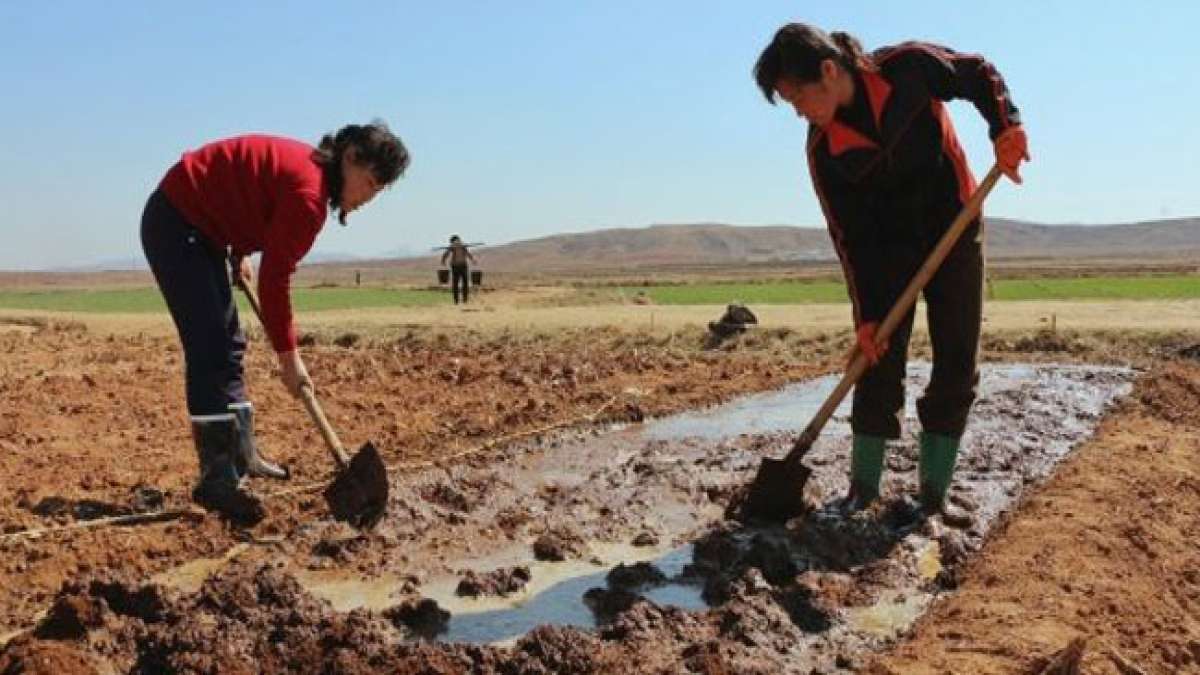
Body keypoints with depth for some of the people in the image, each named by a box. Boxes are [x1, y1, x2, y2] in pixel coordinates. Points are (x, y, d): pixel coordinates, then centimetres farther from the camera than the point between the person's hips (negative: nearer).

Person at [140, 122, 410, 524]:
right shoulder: (308, 192, -24)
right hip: (175, 224, -11)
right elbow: (275, 279, -22)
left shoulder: (308, 166, 4)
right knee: (211, 352, -15)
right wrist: (289, 357, -15)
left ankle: (242, 455, 25)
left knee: (229, 345, 14)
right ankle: (217, 480, -13)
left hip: (199, 226, 11)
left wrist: (239, 255, 11)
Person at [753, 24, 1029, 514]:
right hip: (889, 246, 1)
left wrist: (1005, 126, -25)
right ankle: (863, 486, 6)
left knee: (956, 365, -2)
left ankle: (933, 491, 6)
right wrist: (865, 314, -16)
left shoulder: (908, 67, -21)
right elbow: (849, 236, -13)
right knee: (878, 362, -5)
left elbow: (981, 76, -5)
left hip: (956, 228, 0)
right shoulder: (824, 149, -16)